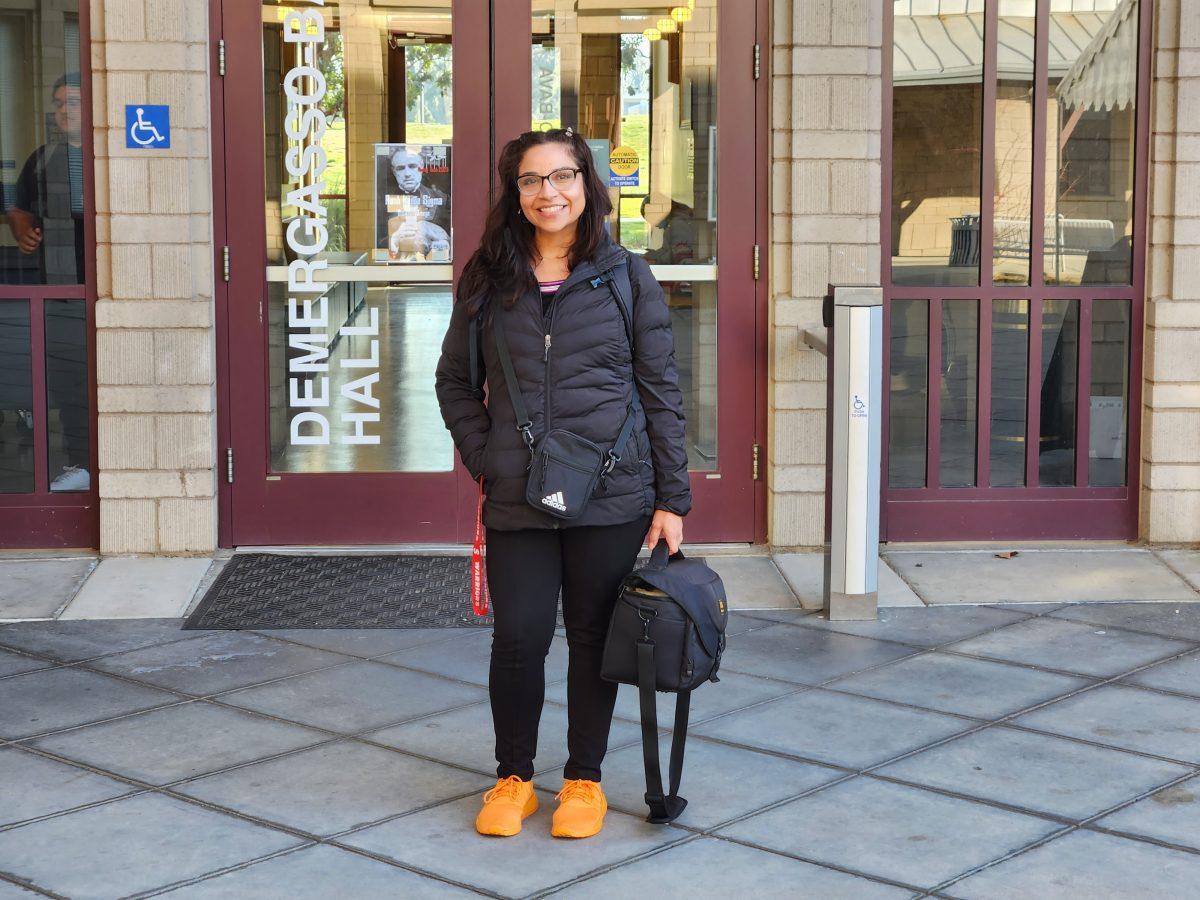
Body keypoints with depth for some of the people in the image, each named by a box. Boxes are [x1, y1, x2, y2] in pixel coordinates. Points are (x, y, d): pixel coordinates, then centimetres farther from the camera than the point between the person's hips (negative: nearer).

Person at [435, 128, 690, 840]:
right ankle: (514, 778, 21)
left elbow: (662, 393, 2)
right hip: (517, 501, 1)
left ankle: (585, 779, 25)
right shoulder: (488, 281, 6)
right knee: (519, 639, 0)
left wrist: (672, 499, -1)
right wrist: (483, 458, 1)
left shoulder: (628, 278, 1)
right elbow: (455, 382, 14)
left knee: (594, 640, 8)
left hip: (612, 497, -1)